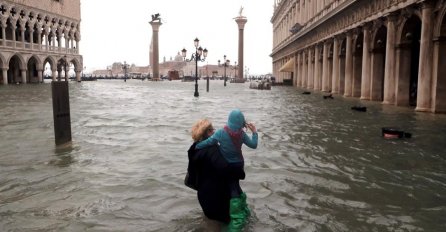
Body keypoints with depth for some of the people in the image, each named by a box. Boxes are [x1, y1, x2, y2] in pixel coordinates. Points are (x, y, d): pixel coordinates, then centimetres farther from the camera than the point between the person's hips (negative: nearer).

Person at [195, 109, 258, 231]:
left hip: (227, 166, -4)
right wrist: (254, 132, 12)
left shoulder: (221, 133, -23)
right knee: (235, 185, 24)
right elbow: (253, 145, -1)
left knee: (232, 189, 2)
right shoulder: (242, 134, -12)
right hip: (238, 164, 4)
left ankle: (237, 220, 3)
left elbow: (207, 143, -20)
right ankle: (244, 210, 35)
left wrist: (195, 147, -3)